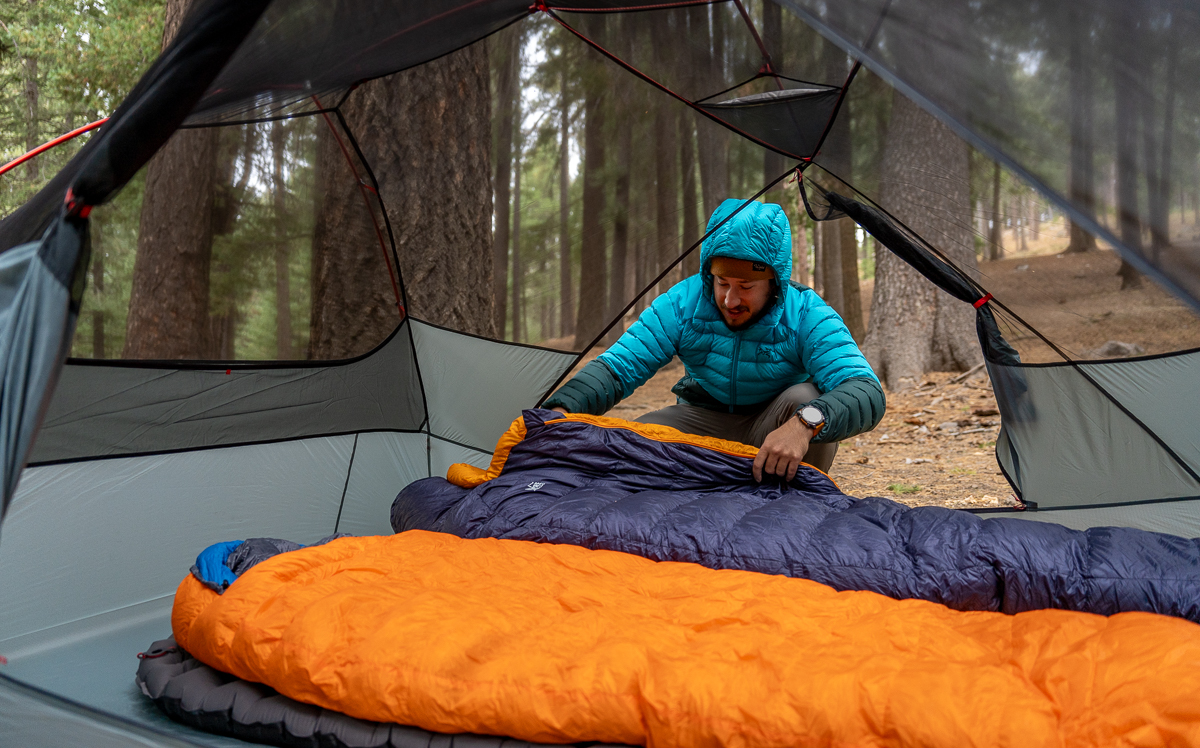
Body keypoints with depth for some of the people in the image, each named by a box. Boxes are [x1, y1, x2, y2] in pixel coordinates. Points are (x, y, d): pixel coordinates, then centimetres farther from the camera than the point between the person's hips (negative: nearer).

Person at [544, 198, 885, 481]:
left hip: (771, 435, -1)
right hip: (701, 420, 2)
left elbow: (865, 392, -36)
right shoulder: (683, 302, -17)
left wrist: (805, 423, -57)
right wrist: (560, 410, -39)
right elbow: (616, 366, -19)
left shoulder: (807, 315, -23)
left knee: (806, 397, -34)